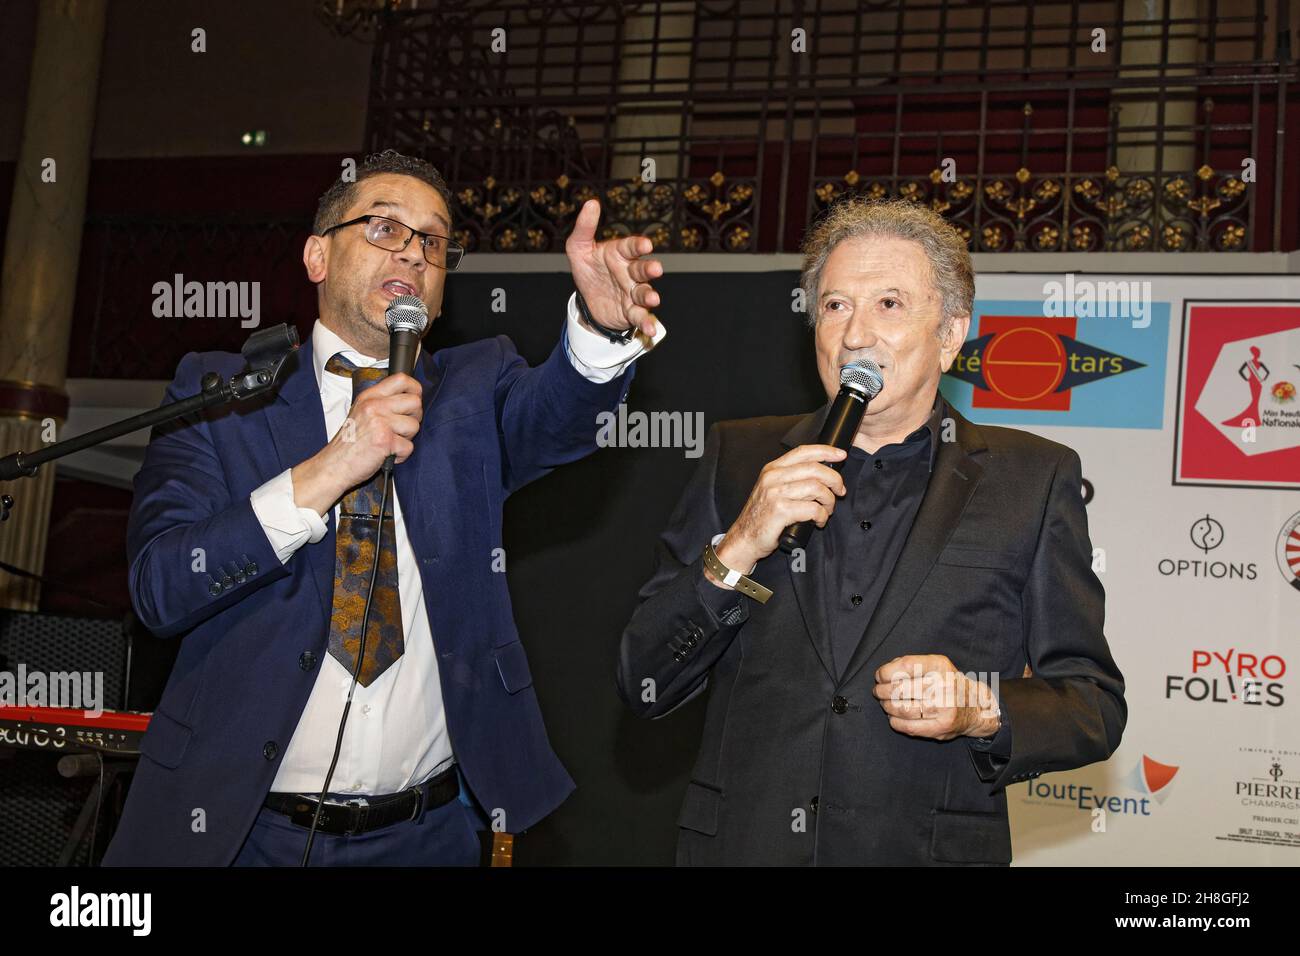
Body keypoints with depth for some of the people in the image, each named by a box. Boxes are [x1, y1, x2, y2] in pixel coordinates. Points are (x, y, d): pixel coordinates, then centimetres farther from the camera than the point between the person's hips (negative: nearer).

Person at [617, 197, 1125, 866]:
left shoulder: (1031, 479, -2)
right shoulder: (739, 459, 1)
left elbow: (1096, 707, 0)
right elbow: (644, 686, -2)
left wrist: (981, 711, -18)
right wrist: (736, 551, -17)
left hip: (925, 851, -1)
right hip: (741, 843, 2)